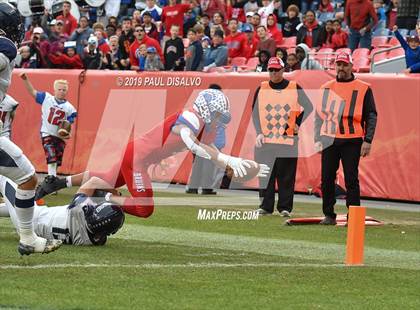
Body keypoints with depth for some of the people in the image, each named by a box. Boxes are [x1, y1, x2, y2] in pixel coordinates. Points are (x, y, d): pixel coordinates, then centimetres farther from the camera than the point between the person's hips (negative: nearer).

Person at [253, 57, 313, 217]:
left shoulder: (294, 88, 5)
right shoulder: (261, 89, 9)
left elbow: (308, 107, 8)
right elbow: (255, 113, 7)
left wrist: (298, 124, -3)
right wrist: (259, 133, -4)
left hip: (288, 139, -2)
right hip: (266, 139, 2)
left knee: (286, 175, -1)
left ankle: (285, 207, 3)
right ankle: (266, 206, 7)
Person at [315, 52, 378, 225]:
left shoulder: (363, 89, 3)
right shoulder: (326, 88, 14)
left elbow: (371, 116, 1)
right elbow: (319, 114, 15)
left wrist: (367, 141, -8)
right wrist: (317, 139, 6)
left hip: (352, 141, -3)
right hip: (329, 140, 3)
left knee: (351, 180, -5)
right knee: (327, 178, 3)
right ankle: (329, 215, 12)